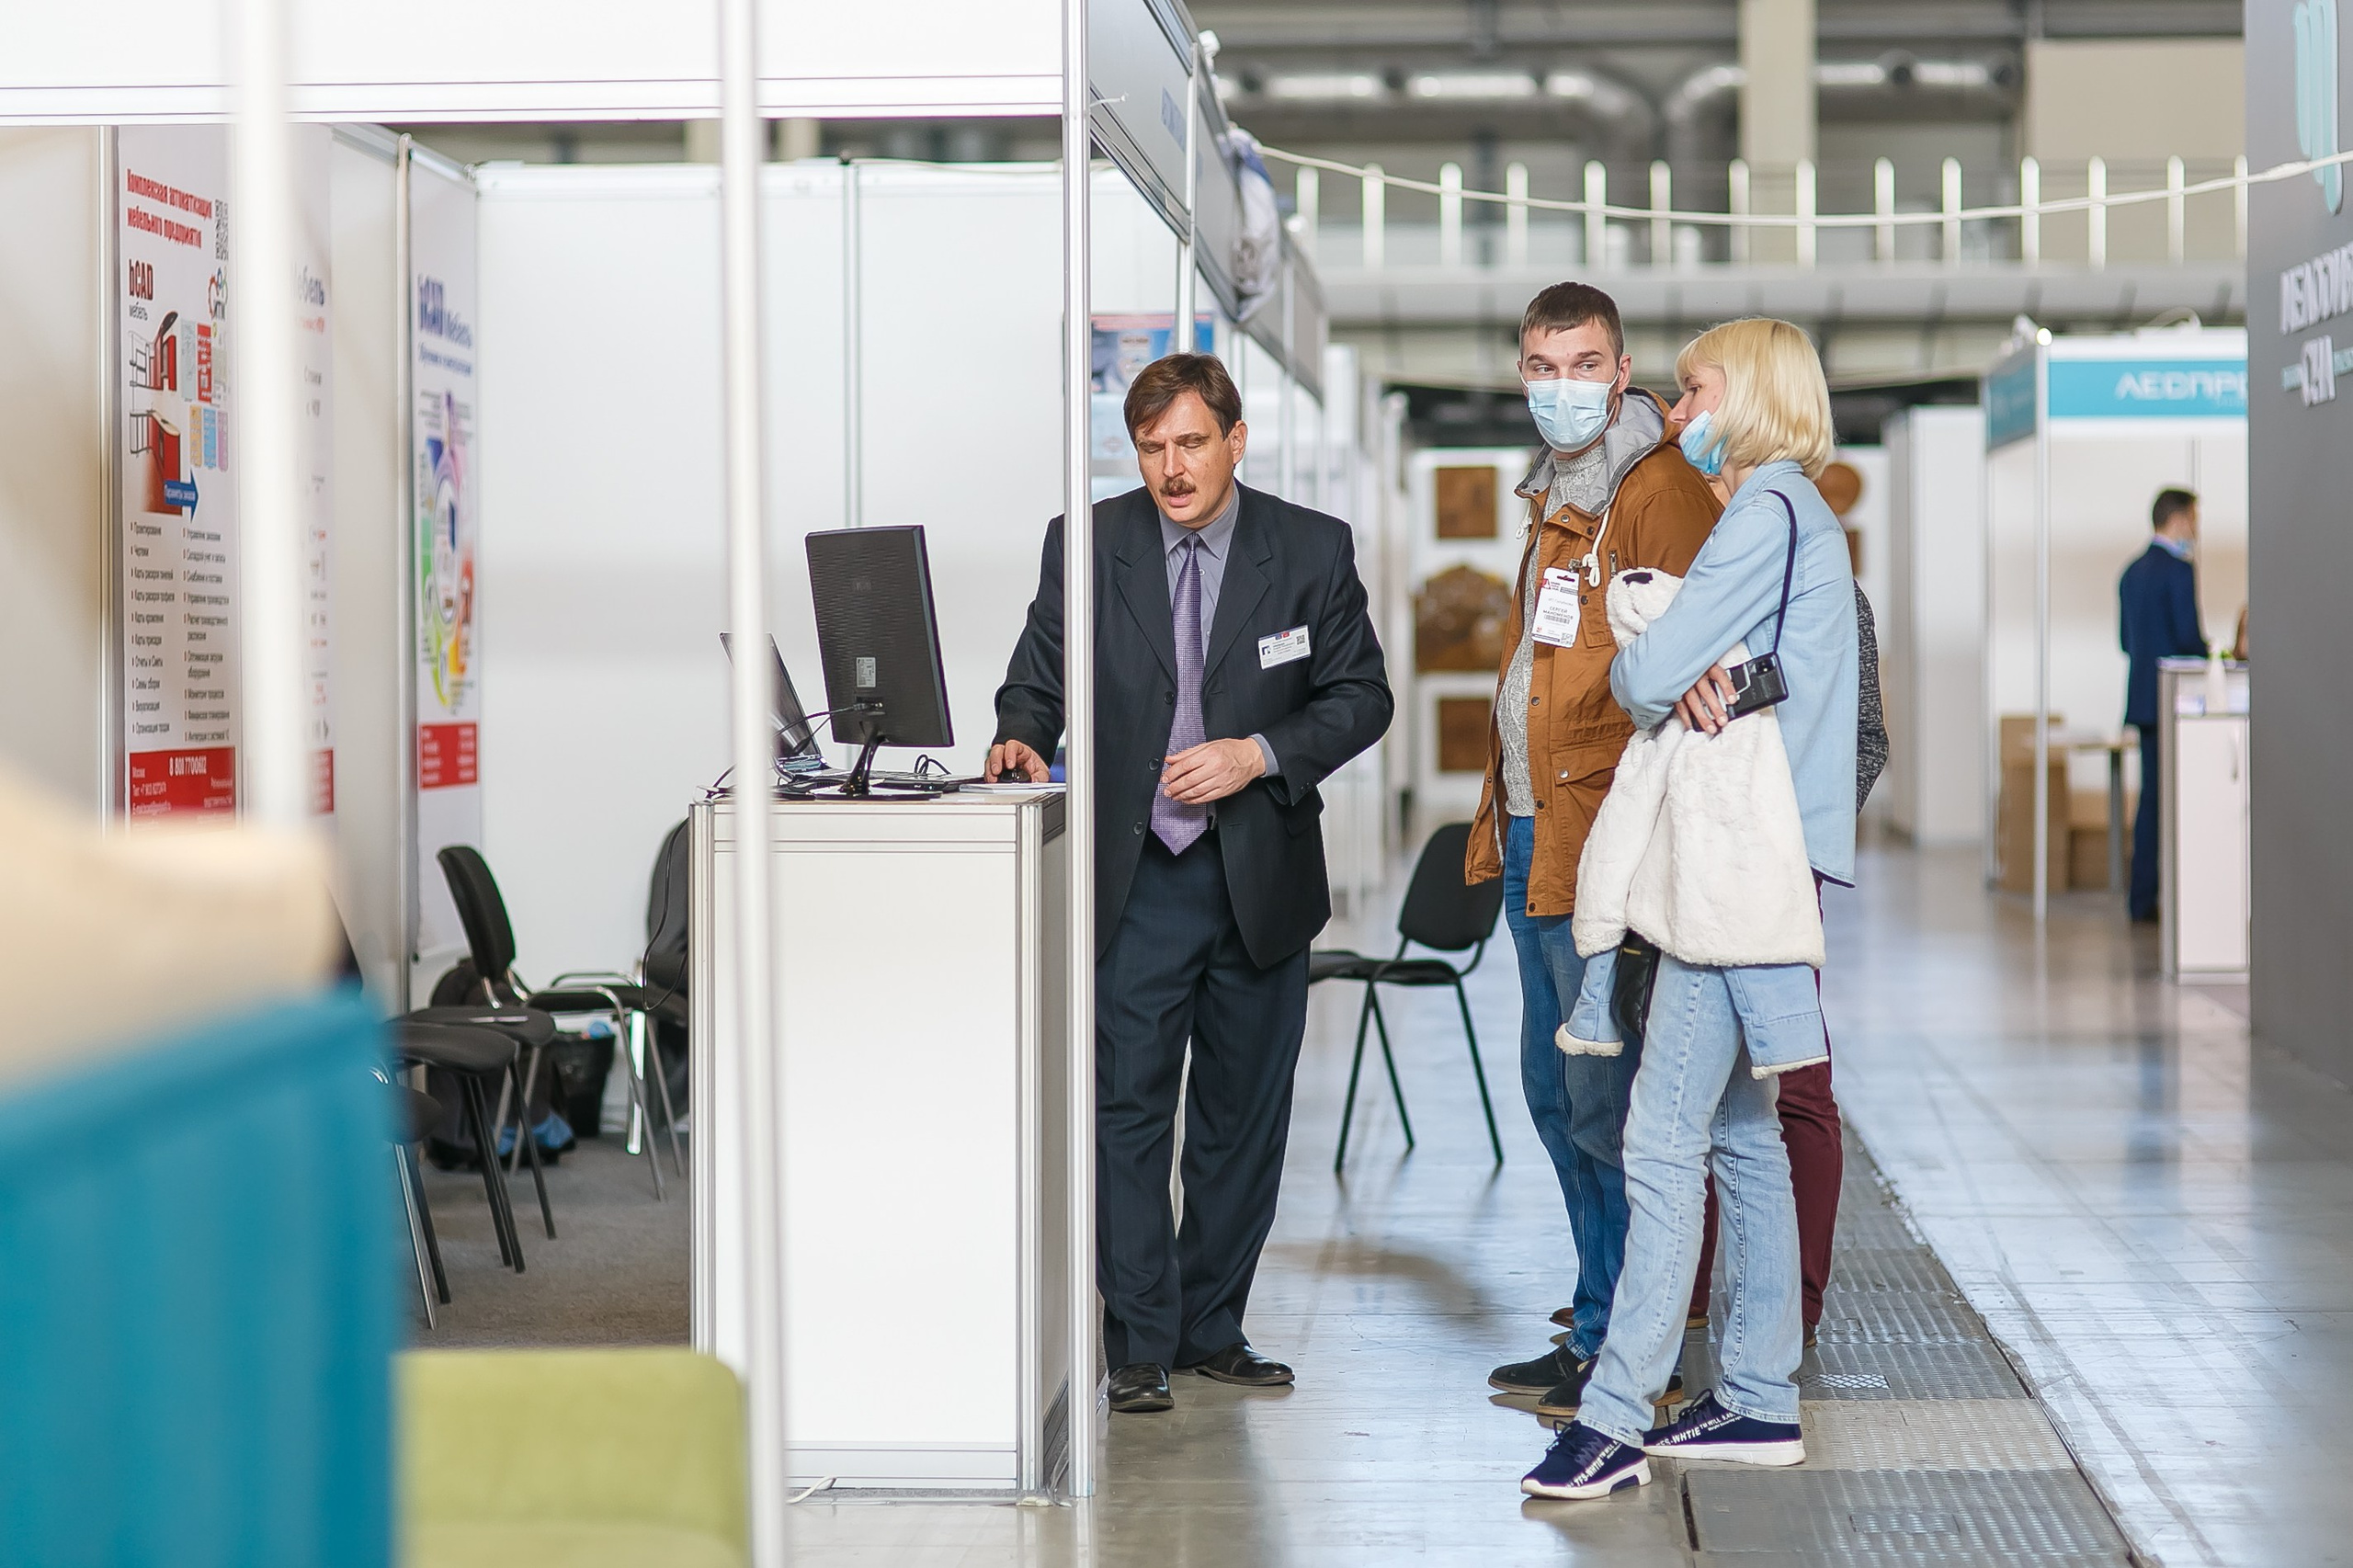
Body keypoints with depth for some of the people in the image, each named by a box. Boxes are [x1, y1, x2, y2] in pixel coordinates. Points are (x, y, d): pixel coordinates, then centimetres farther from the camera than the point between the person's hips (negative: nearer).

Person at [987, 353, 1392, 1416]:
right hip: (1134, 878, -1)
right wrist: (1024, 737, -13)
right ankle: (1139, 1345, 0)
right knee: (1126, 1108, -6)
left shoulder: (1313, 551, 0)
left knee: (1244, 1115, 9)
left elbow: (1361, 694, 0)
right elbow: (1039, 677, 9)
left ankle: (1212, 1328, 22)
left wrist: (1261, 753, -15)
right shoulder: (1085, 546, 1)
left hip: (1262, 877, 1)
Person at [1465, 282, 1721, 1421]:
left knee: (1604, 1103, -4)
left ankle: (1623, 1349, 5)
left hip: (1600, 847, -10)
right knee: (1554, 1093, 15)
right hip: (1534, 844, 10)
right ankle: (1599, 1330, 26)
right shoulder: (1557, 495, 18)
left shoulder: (1660, 491, -12)